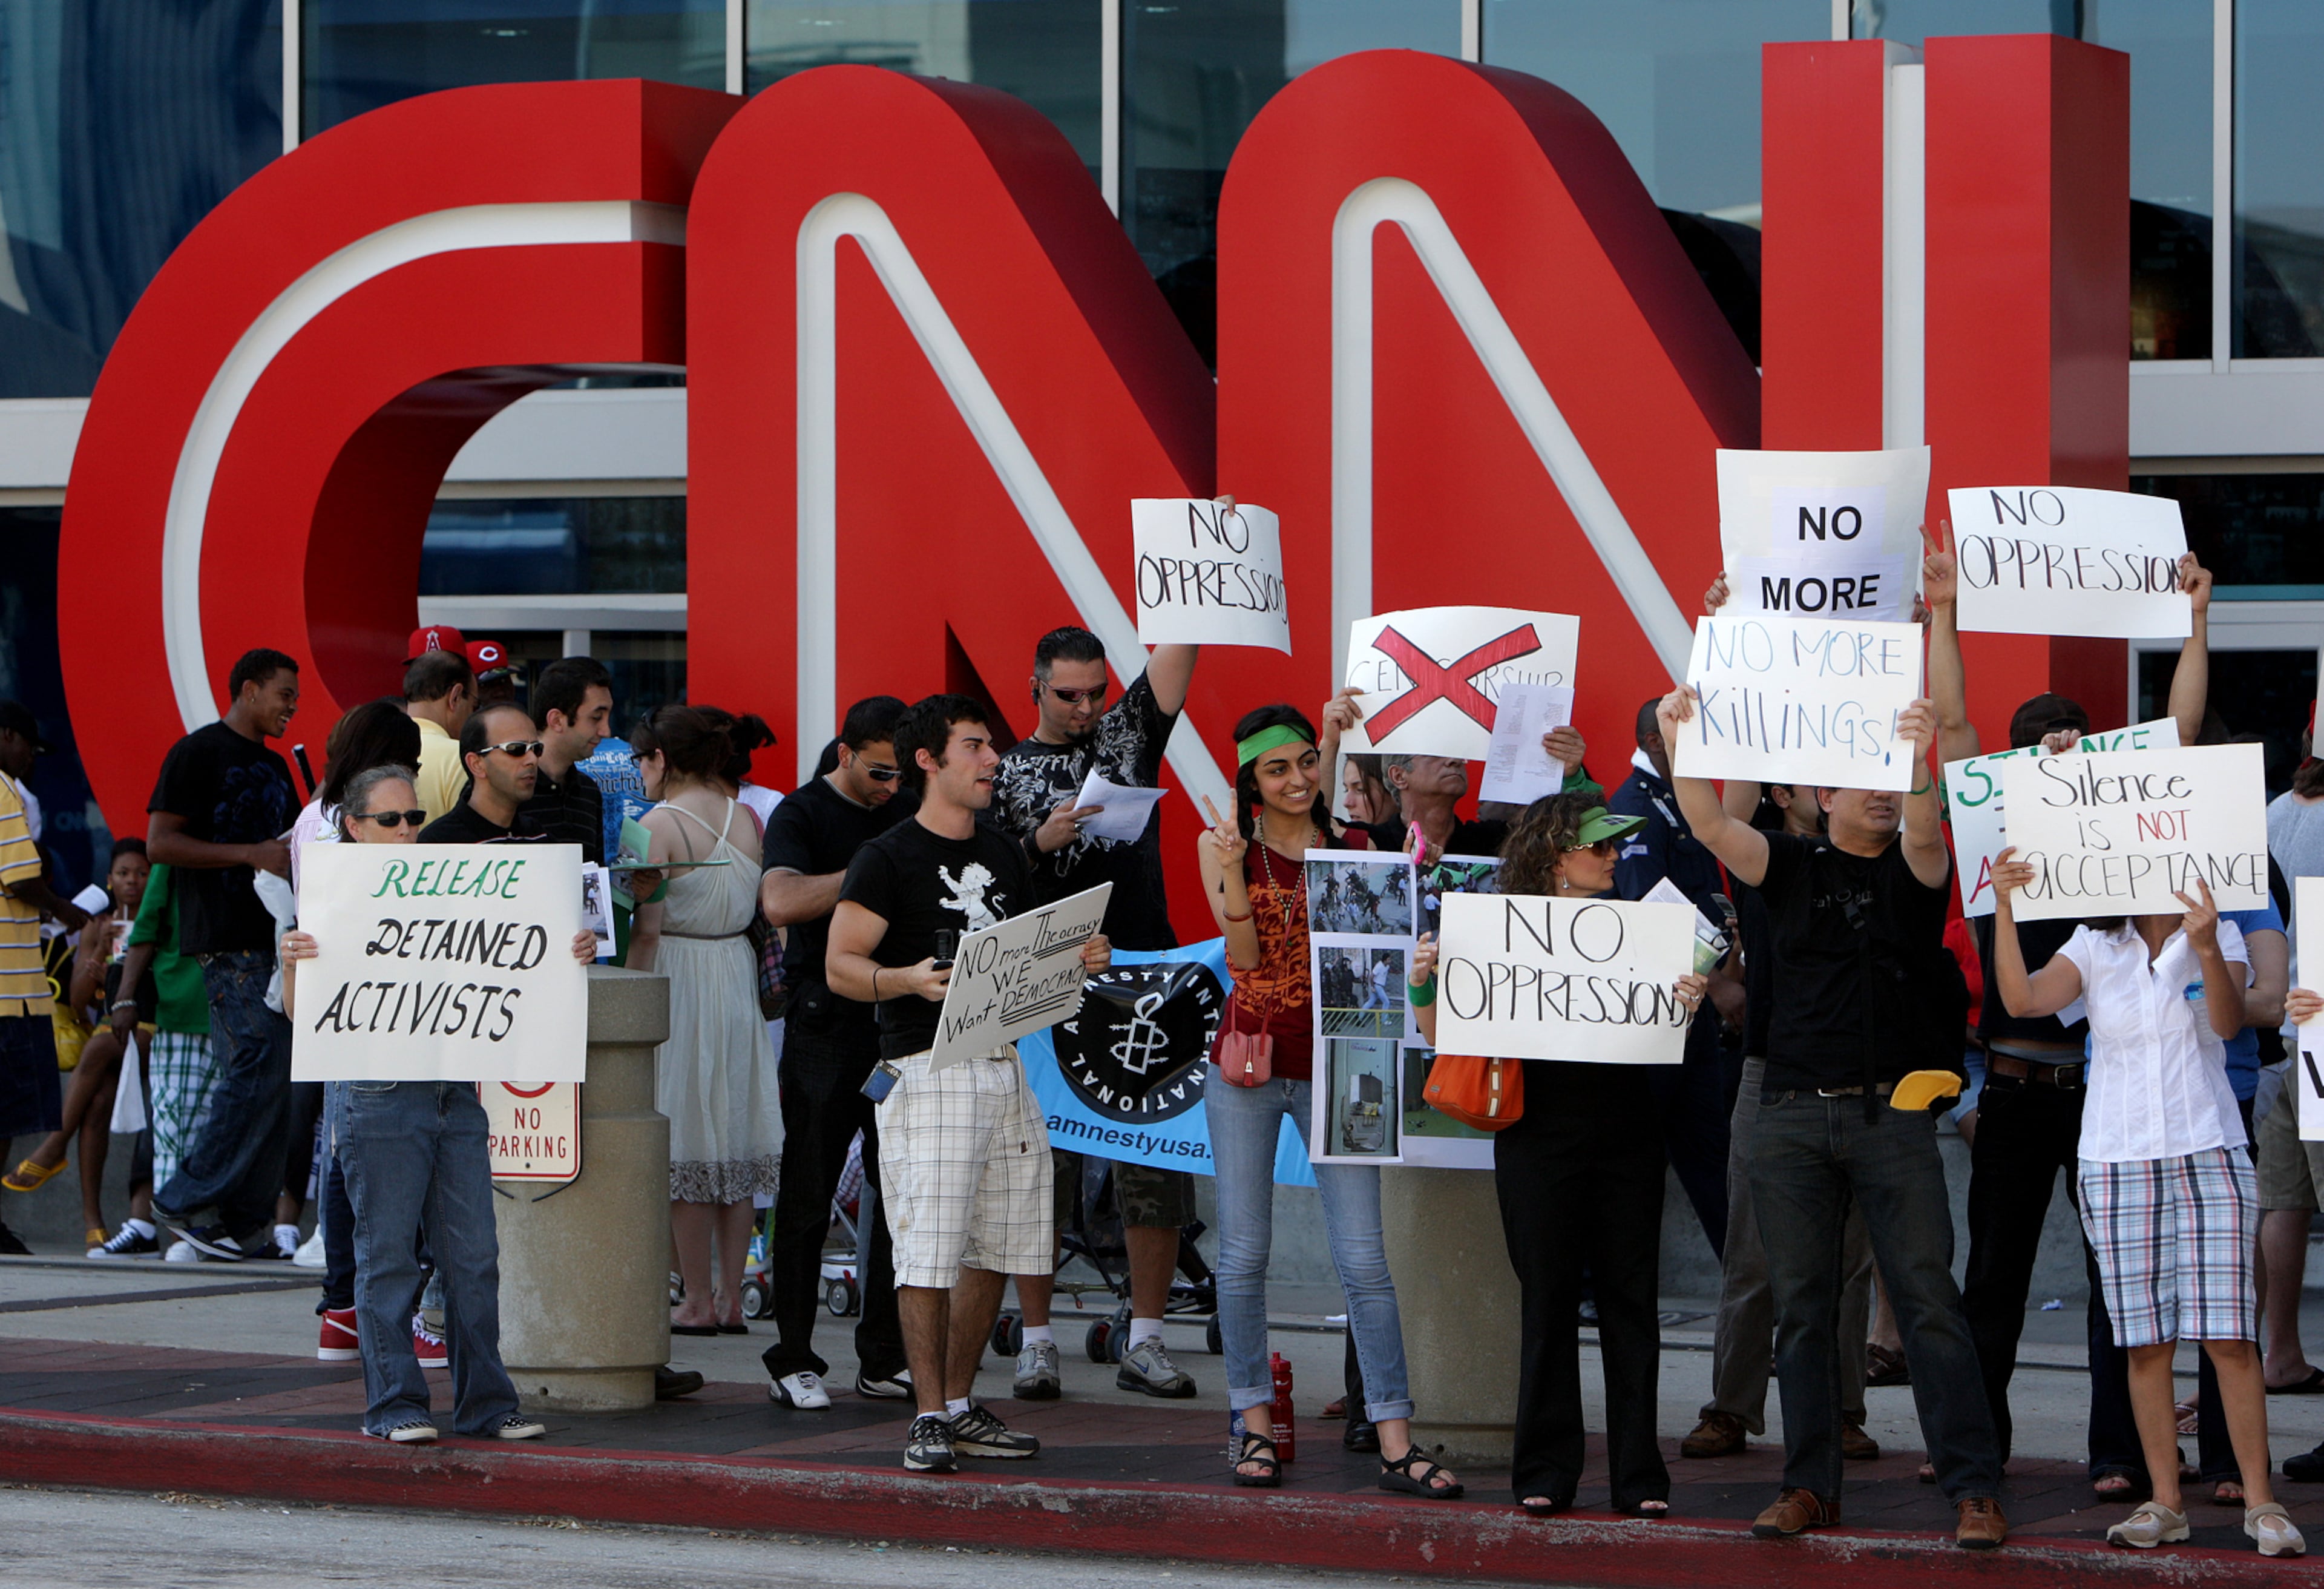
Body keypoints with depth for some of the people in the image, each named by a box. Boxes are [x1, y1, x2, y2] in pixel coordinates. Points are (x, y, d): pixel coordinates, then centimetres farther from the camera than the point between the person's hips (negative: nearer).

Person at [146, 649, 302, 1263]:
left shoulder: (274, 766, 21)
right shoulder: (198, 753, -4)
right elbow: (160, 842, -11)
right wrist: (251, 854, -16)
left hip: (275, 934, 9)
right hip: (226, 941, -9)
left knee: (275, 1075, 3)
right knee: (260, 1065, -16)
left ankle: (249, 1223, 6)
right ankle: (186, 1200, -8)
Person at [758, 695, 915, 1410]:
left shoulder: (909, 815, 13)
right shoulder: (802, 815, -3)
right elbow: (781, 901, -21)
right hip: (825, 1024, -5)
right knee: (807, 1197, 0)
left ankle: (885, 1358, 11)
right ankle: (793, 1361, 6)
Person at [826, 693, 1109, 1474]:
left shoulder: (1005, 856, 19)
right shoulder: (889, 858, -4)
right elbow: (841, 966, -8)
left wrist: (1079, 961, 7)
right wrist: (911, 980, -26)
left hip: (1005, 1065, 7)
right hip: (927, 1068, -7)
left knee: (995, 1248, 8)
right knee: (929, 1250, -11)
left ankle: (960, 1406, 18)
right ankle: (929, 1418, -6)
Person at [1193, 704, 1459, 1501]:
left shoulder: (1349, 845, 6)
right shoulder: (1224, 845, 2)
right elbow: (1245, 956, -8)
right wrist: (1234, 868, -21)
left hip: (1332, 1067, 1)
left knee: (1364, 1258, -5)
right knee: (1244, 1254, 3)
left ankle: (1396, 1443, -5)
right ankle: (1255, 1427, 17)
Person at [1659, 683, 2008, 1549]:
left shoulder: (1913, 870, 7)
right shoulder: (1792, 868, 12)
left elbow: (1923, 835, -16)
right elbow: (1710, 825, -2)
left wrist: (1916, 759, -34)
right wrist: (1678, 742, -18)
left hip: (1893, 1118, -2)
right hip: (1793, 1117, 2)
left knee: (1928, 1300, -7)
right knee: (1801, 1307, 5)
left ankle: (1974, 1488, -8)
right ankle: (1810, 1485, 12)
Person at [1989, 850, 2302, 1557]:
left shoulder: (2221, 938, 4)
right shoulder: (2095, 946, 7)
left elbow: (2227, 1021, -15)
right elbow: (2022, 997, -9)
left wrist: (2206, 949, -32)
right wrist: (2004, 909, -19)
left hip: (2208, 1155, -2)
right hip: (2117, 1160, 2)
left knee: (2229, 1334, -8)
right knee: (2145, 1341, 1)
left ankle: (2259, 1500, -5)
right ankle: (2164, 1501, 7)